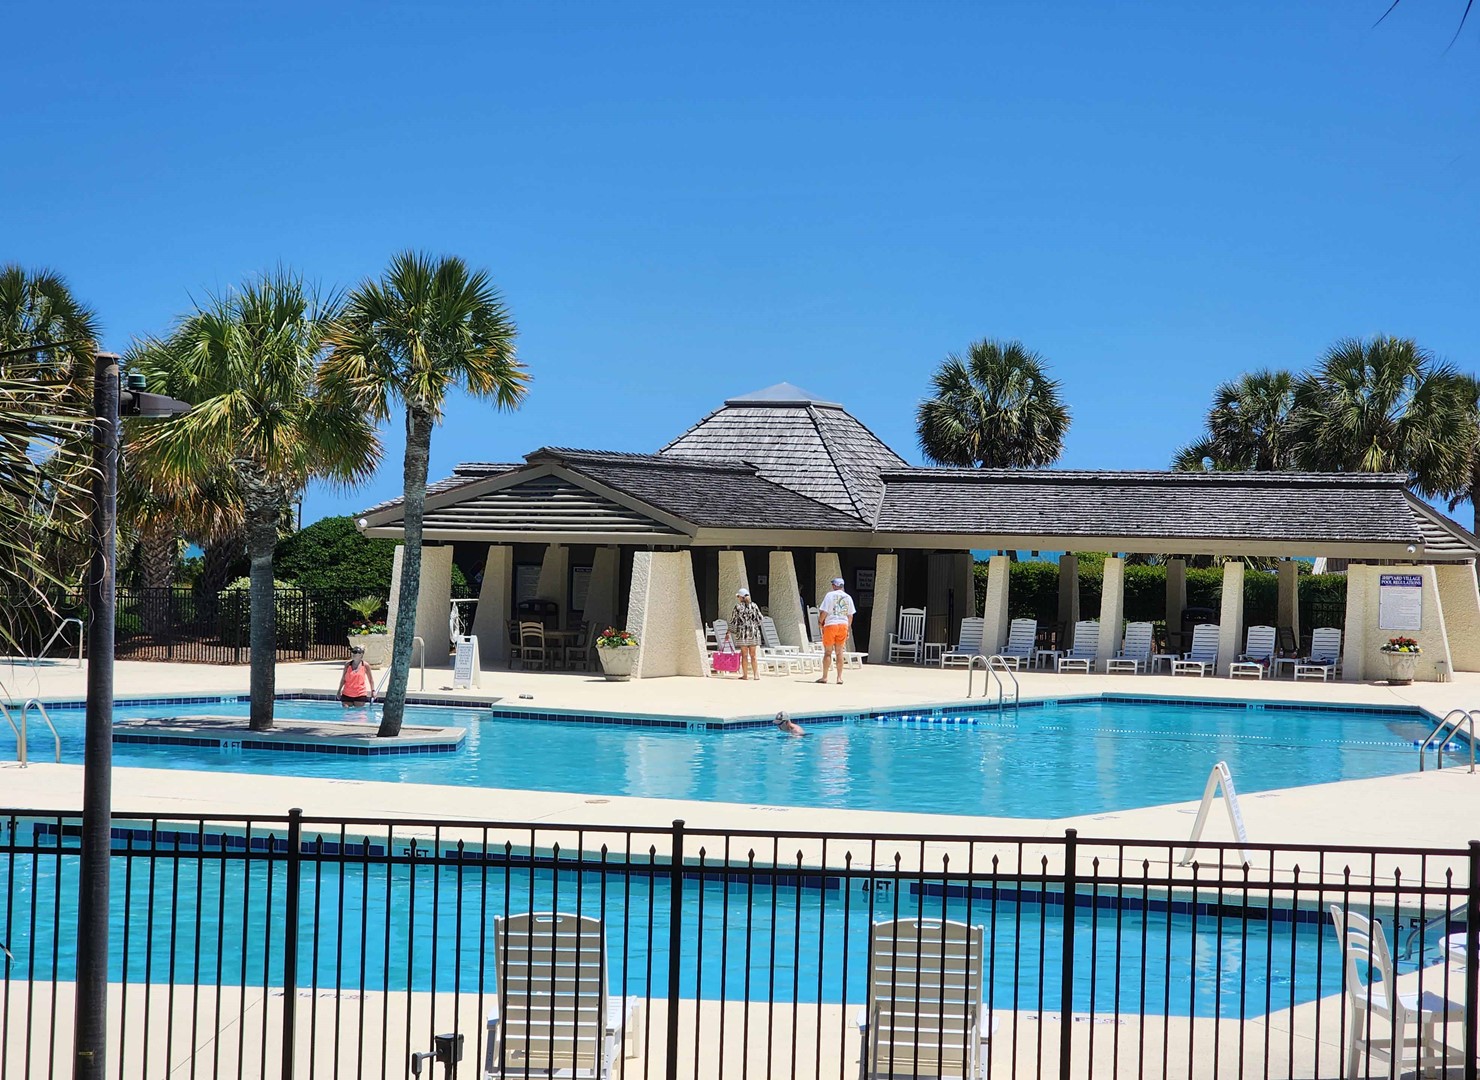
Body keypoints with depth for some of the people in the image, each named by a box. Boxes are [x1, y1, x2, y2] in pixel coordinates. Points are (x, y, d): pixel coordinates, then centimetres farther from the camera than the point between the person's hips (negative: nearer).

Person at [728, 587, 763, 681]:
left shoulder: (738, 607, -6)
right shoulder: (754, 605, 4)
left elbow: (733, 620, -4)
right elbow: (759, 619, 6)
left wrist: (731, 632, 7)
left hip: (742, 632, -3)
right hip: (754, 632, 3)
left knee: (744, 655, 2)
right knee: (753, 655, 9)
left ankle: (745, 675, 3)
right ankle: (756, 674, 6)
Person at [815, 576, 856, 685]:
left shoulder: (830, 595, -6)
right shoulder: (848, 598, 7)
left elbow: (824, 612, -10)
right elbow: (850, 615, 10)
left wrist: (820, 622, 6)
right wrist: (848, 629, 18)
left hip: (830, 624, -4)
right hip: (843, 625, 4)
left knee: (828, 652, 2)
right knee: (839, 652, 9)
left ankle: (824, 677, 4)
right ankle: (839, 677, 6)